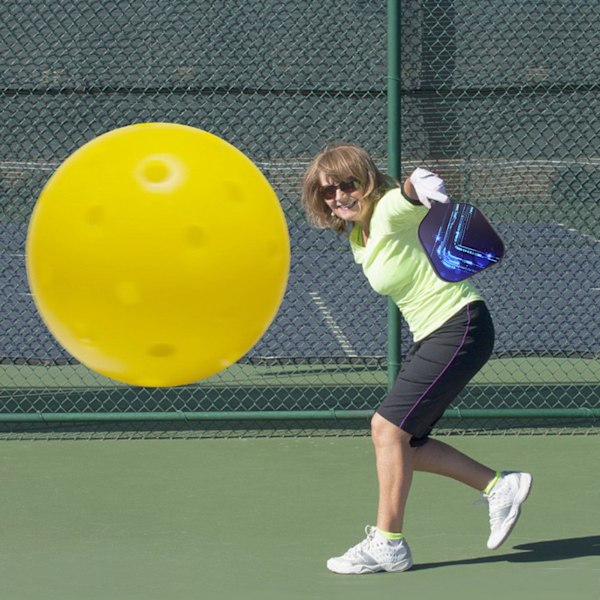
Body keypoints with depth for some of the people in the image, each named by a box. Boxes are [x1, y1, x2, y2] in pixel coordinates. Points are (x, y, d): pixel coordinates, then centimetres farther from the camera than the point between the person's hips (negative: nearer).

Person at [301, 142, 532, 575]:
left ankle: (387, 544, -4)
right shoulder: (358, 237, 10)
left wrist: (421, 184, -63)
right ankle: (499, 486, 18)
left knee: (388, 427, -13)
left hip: (460, 326, -10)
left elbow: (412, 190, -42)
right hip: (430, 336, 10)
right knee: (405, 443, 8)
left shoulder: (391, 209, -17)